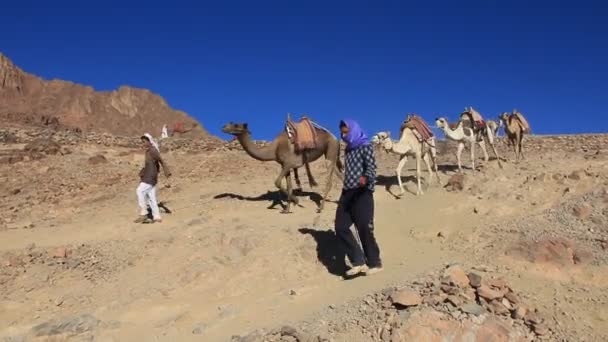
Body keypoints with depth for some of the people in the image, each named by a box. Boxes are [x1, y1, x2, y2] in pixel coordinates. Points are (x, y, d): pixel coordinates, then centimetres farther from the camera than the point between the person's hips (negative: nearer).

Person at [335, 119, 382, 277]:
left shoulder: (365, 147, -5)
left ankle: (374, 263, 11)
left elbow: (371, 167, -18)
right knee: (341, 227, -1)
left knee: (364, 229, -6)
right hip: (347, 192, 8)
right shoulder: (348, 149, 18)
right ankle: (358, 261, 7)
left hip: (362, 193, -8)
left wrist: (365, 178, -39)